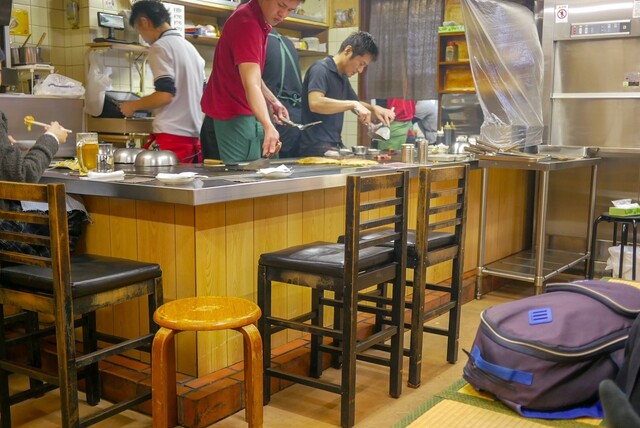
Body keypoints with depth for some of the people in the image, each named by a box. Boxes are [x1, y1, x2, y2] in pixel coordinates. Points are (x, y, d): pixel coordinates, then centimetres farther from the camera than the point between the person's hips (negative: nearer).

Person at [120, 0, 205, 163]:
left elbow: (165, 94, -17)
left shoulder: (160, 47, -7)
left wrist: (133, 106, -3)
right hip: (195, 137, 8)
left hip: (173, 137, -8)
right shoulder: (190, 47, 18)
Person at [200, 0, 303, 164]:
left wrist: (272, 101, 11)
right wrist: (268, 127, -46)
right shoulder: (247, 22, -23)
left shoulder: (258, 19, 9)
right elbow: (251, 83, -35)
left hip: (236, 112, 10)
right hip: (232, 115, -10)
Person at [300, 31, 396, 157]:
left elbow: (355, 104, 30)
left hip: (335, 146, 9)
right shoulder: (321, 69, -9)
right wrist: (353, 104, -23)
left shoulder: (343, 78, 17)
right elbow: (315, 103, -25)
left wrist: (373, 109, 10)